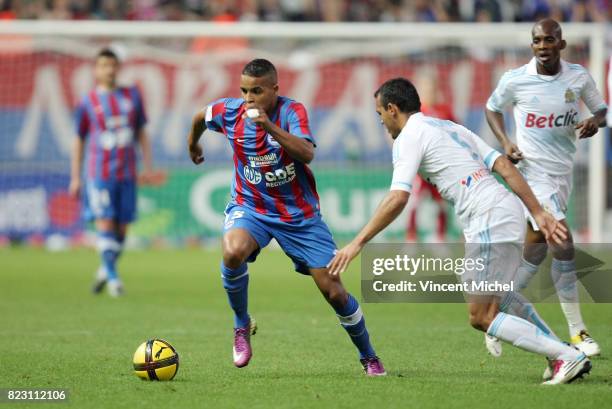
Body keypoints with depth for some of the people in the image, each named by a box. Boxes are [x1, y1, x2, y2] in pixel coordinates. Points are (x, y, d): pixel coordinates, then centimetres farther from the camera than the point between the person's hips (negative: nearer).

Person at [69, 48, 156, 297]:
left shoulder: (132, 96, 8)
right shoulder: (88, 103, 1)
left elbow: (141, 134, 15)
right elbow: (79, 141, 7)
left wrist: (148, 167, 9)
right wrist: (75, 178, 5)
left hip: (127, 174, 3)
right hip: (98, 174, -3)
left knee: (121, 228, 5)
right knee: (104, 223, -13)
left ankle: (104, 271, 25)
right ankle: (112, 277, -10)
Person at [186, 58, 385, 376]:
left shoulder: (292, 111, -16)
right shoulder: (229, 112, -8)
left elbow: (307, 153, -34)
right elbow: (200, 117, 16)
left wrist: (270, 127, -45)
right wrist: (193, 146, 33)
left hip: (299, 214, -1)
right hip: (249, 207, 1)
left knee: (333, 290, -3)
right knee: (234, 251, -34)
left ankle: (369, 358, 20)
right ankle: (242, 326, -9)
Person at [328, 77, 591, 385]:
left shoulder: (409, 137, -1)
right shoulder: (450, 127, 24)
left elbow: (398, 199, -15)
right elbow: (504, 166, 16)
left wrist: (358, 243, -12)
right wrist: (538, 213, 14)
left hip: (488, 219, -9)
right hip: (509, 209, 9)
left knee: (481, 317, -5)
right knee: (498, 296, 31)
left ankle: (568, 358, -10)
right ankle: (561, 353, 32)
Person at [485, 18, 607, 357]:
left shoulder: (579, 77, 0)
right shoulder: (515, 80, -8)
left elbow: (602, 110, 12)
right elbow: (492, 108, 10)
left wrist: (596, 120, -12)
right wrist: (505, 143, -5)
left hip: (563, 172, 5)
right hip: (533, 169, -5)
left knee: (537, 247, 11)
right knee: (563, 244, -16)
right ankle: (577, 332, -9)